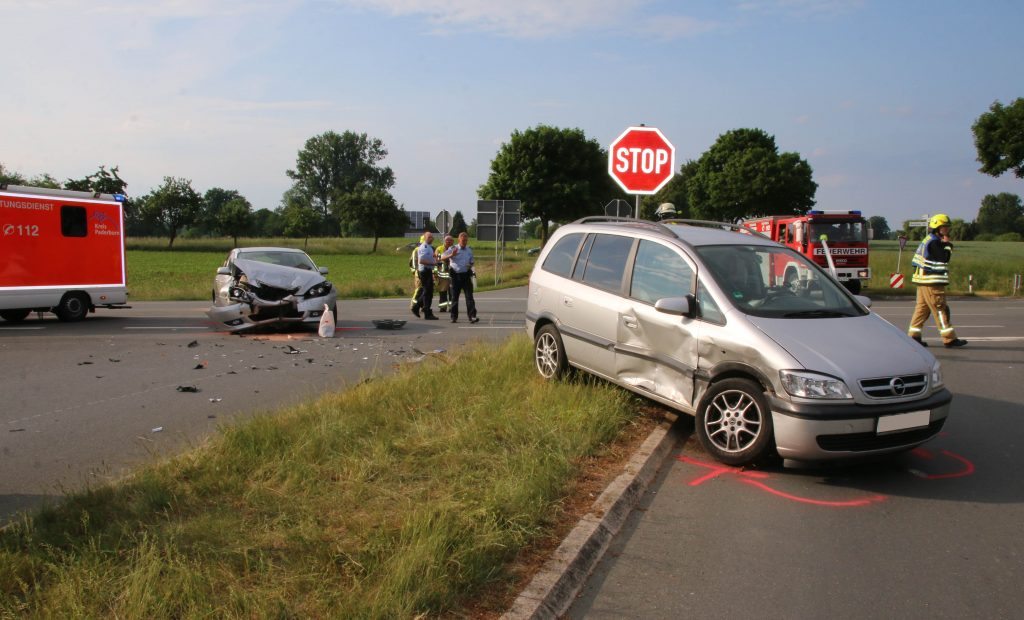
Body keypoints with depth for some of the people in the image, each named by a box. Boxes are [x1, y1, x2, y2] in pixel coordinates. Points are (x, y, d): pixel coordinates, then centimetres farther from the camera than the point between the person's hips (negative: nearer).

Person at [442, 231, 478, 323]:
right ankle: (454, 317, 15)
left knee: (469, 296, -7)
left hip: (466, 275, 2)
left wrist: (470, 265, -3)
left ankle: (472, 316, -11)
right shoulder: (453, 249, 0)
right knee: (454, 296, 4)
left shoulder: (469, 250, 10)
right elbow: (442, 256, -7)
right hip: (455, 275, -2)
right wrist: (451, 255, -24)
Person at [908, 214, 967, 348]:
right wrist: (948, 245, -6)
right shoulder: (934, 242, -14)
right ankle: (949, 339, -4)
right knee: (940, 309, -7)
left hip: (924, 281, 10)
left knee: (922, 307, 10)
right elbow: (944, 258, -18)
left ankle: (913, 335, 10)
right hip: (932, 282, -10)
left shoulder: (928, 240, 18)